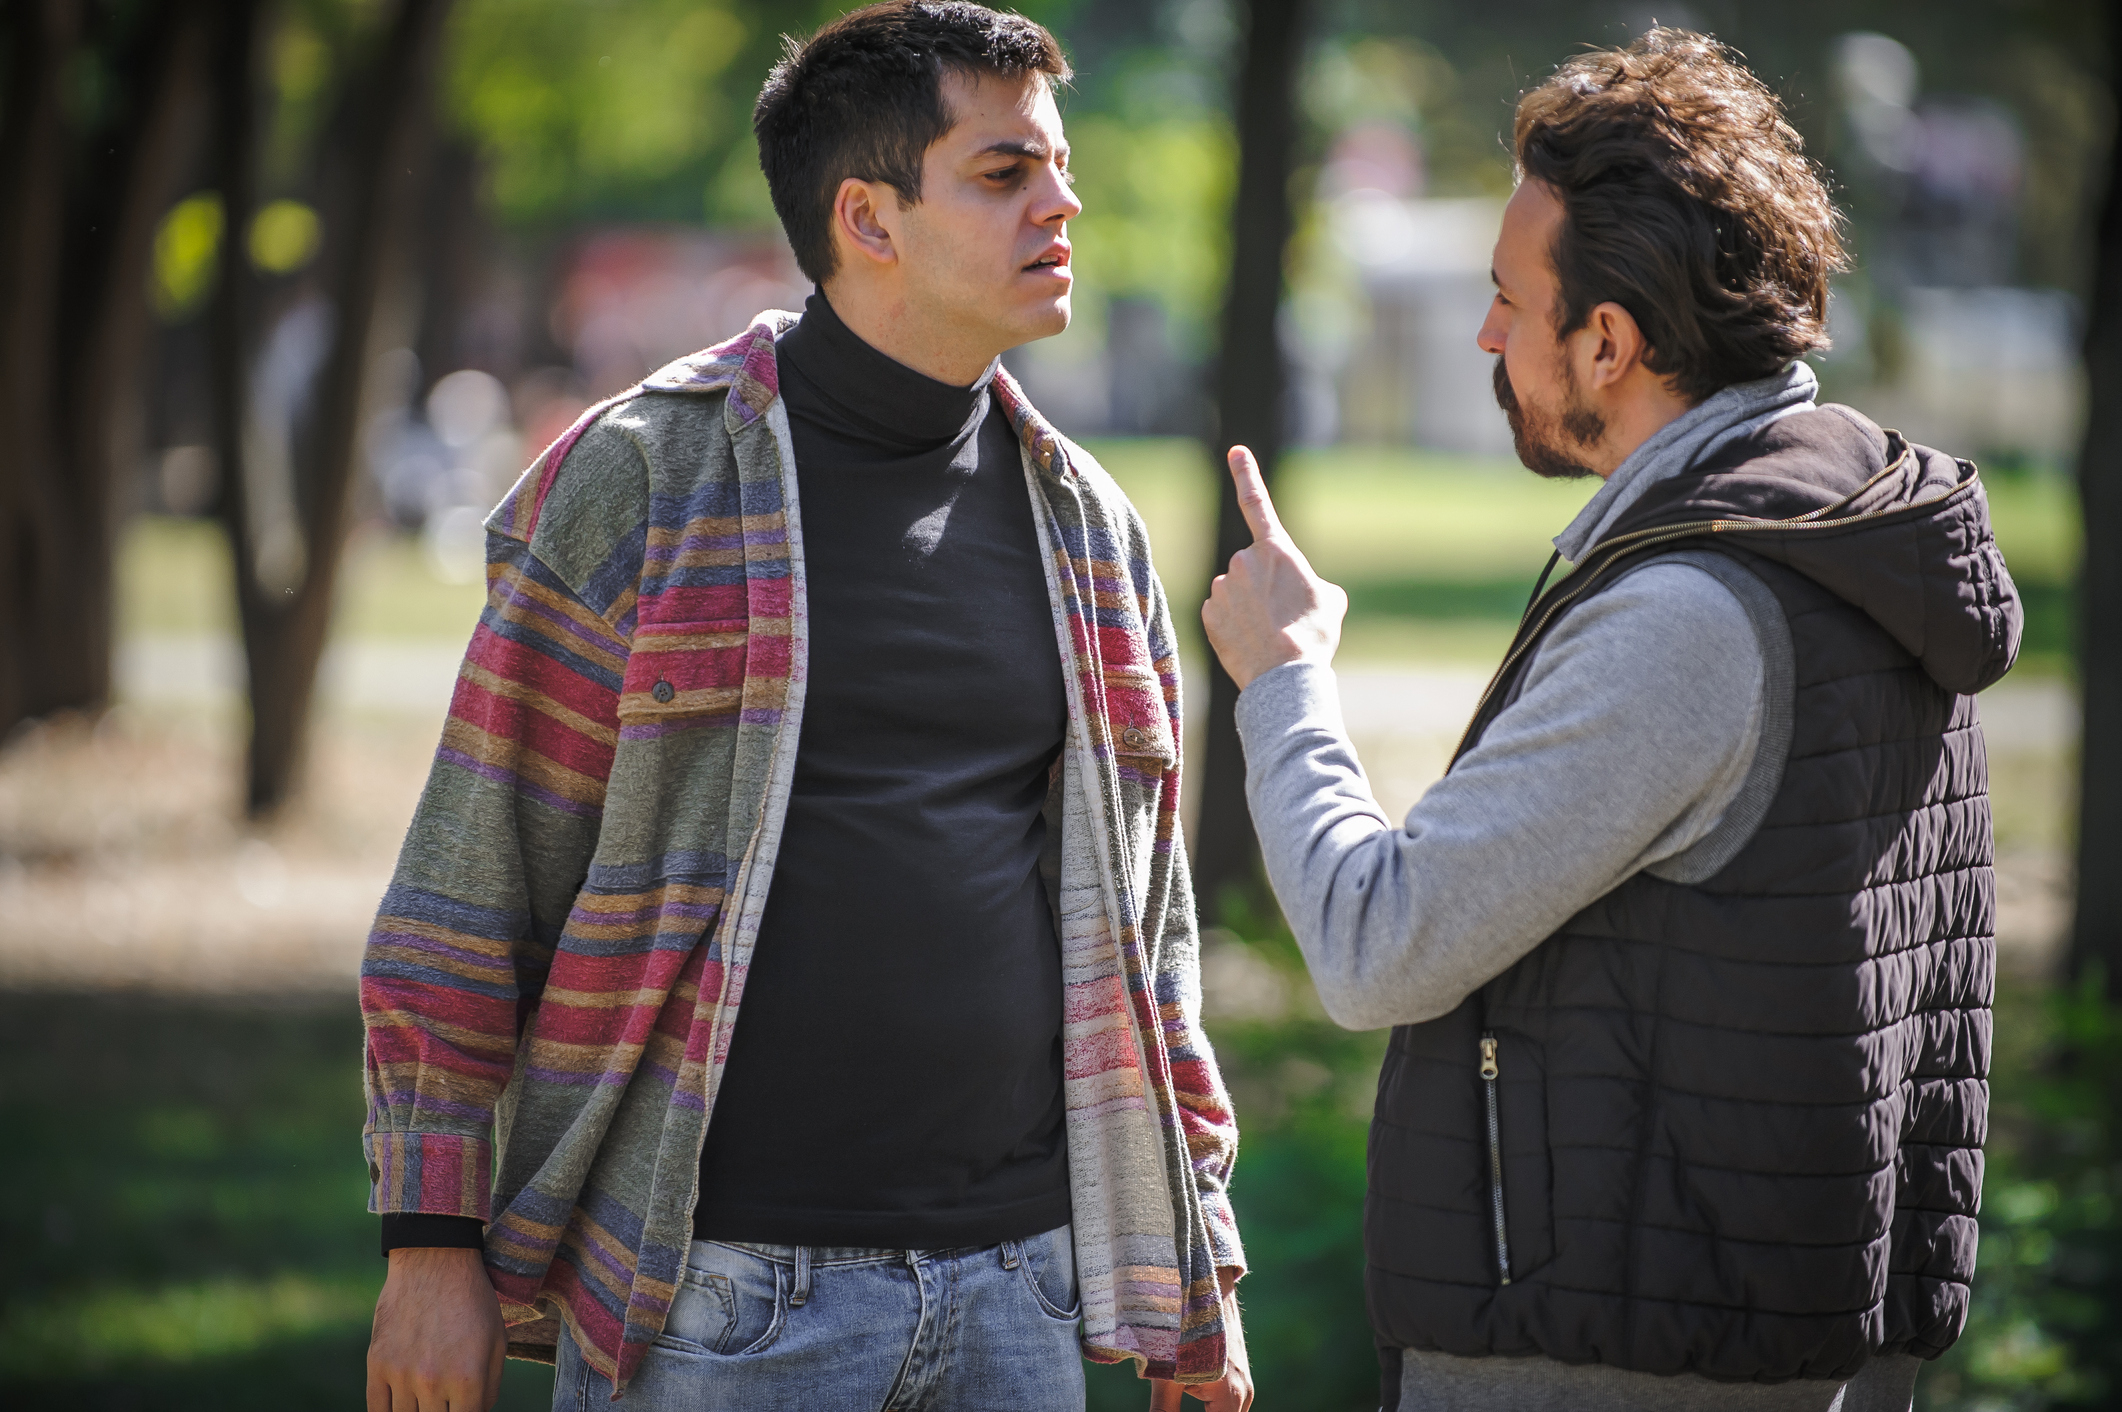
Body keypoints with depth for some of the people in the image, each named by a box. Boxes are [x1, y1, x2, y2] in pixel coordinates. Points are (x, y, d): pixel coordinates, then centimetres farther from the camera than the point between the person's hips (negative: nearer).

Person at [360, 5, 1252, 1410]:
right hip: (717, 1296, -5)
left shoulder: (1087, 526, 12)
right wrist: (432, 1242, -8)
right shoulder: (640, 478, -3)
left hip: (1015, 1292, 5)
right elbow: (473, 879, -3)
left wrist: (1197, 1288, 15)